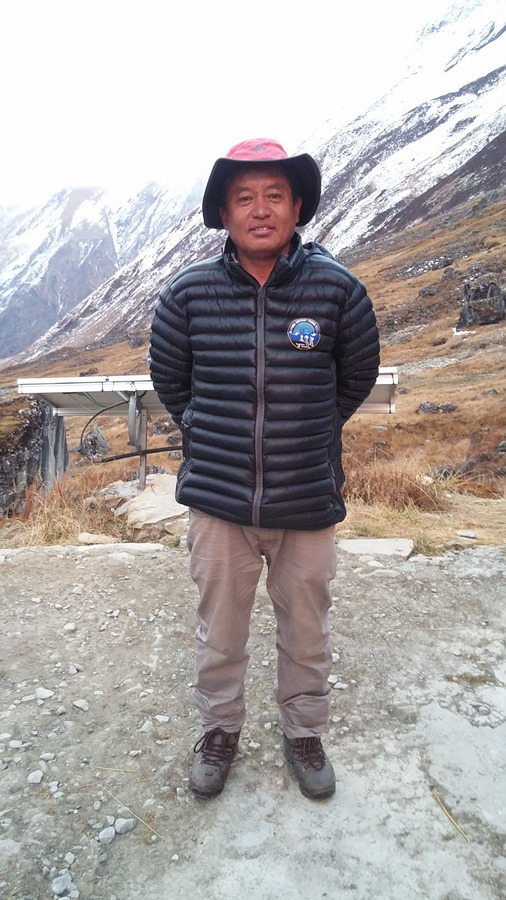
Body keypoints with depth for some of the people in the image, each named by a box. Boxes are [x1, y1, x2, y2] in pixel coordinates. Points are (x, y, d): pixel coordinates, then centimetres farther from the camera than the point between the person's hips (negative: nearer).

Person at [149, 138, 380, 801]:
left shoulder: (337, 288, -7)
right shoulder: (189, 291, -5)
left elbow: (358, 376, 9)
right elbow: (168, 377, 12)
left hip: (309, 501, 0)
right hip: (217, 500, 1)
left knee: (306, 632, 17)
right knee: (219, 632, 16)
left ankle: (304, 734, 43)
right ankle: (219, 732, 43)